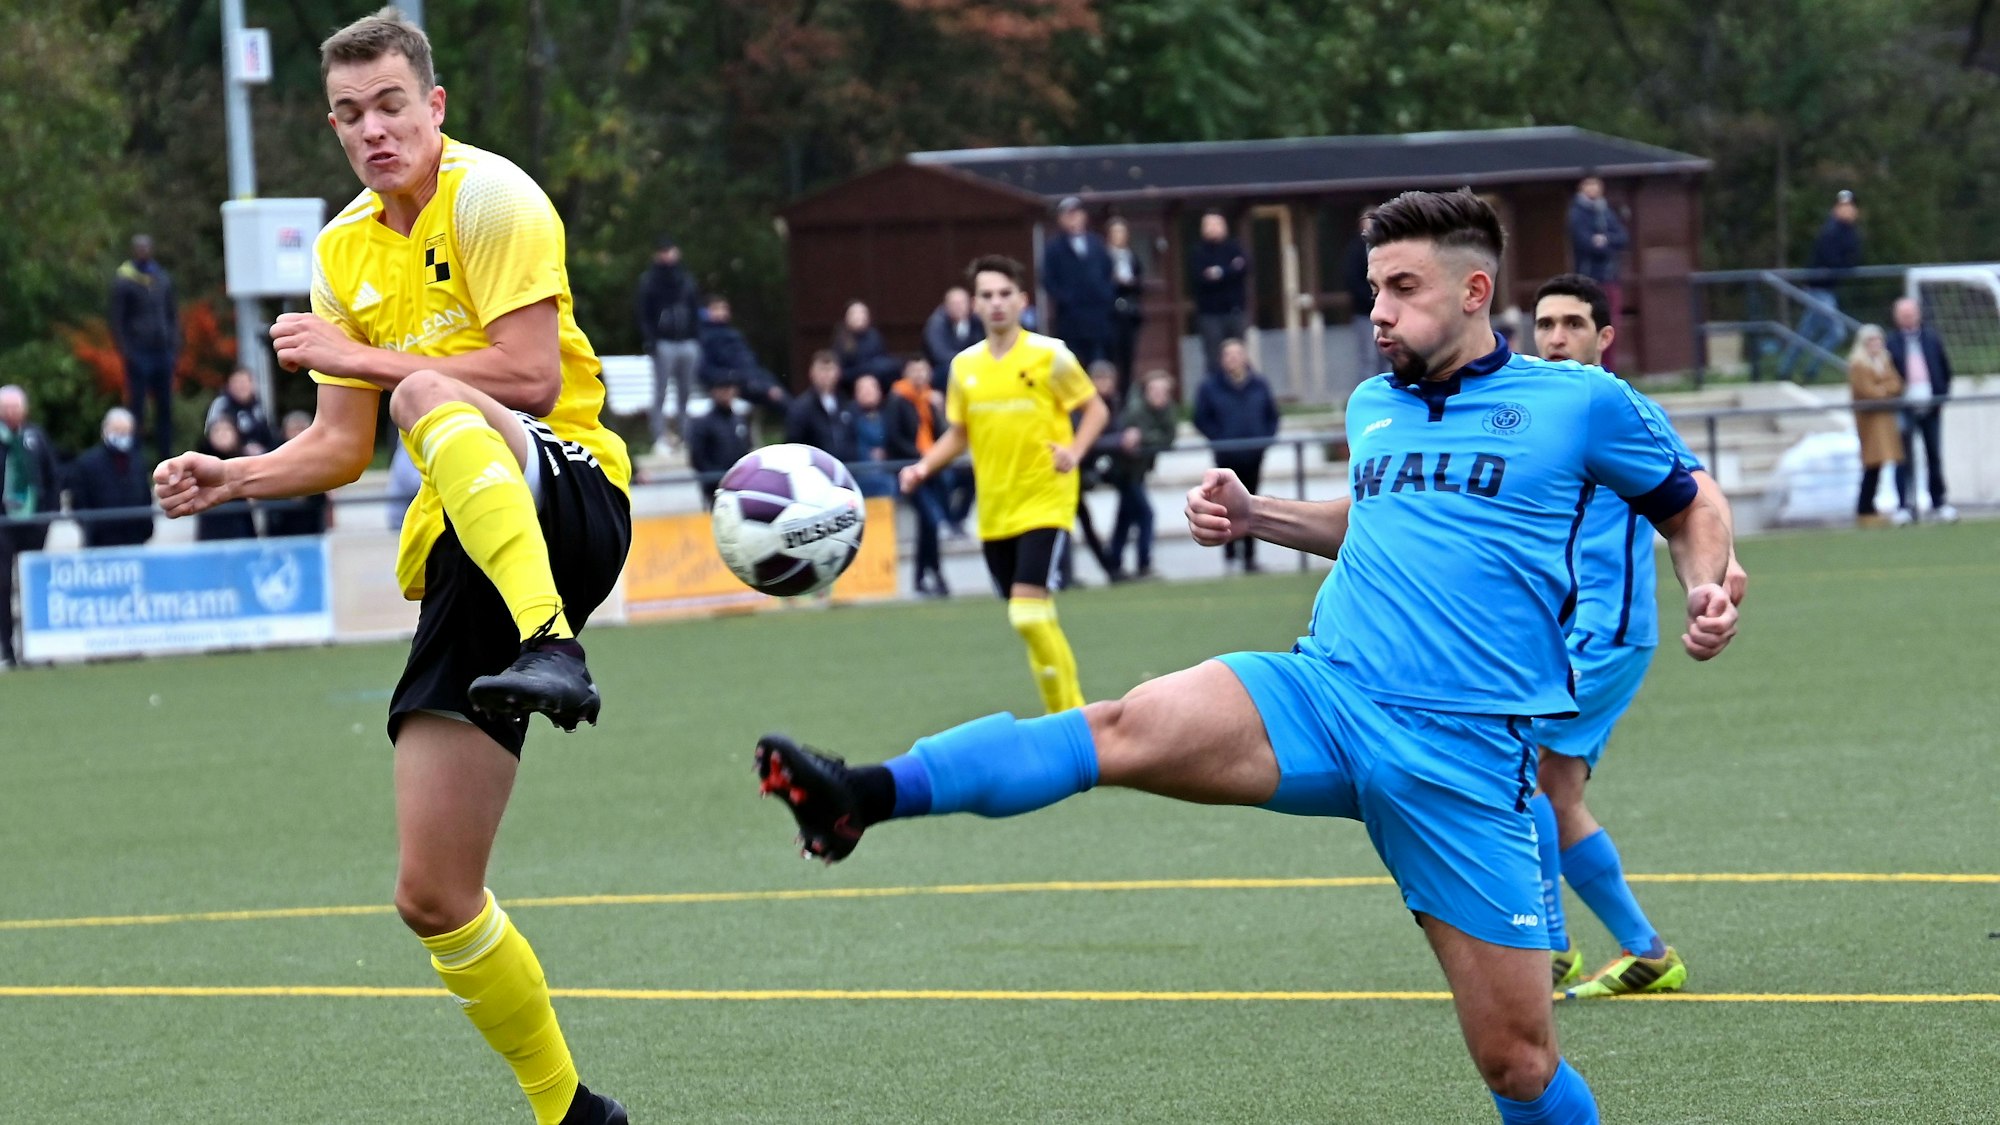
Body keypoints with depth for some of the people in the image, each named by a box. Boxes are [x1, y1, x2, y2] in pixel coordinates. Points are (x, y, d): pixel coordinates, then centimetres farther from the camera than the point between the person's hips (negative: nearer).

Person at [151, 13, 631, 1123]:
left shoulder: (489, 195, -5)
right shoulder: (342, 251, 16)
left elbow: (533, 376, -16)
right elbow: (341, 449, 20)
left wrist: (363, 357, -13)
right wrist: (229, 479, 3)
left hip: (564, 491, -6)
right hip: (462, 554, 6)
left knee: (429, 399, -40)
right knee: (433, 896, -2)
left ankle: (552, 652, -55)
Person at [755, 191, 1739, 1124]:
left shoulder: (1580, 403, 3)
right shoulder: (1374, 406, 17)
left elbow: (1691, 512, 15)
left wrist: (1707, 591, -4)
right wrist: (1257, 516, 21)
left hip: (1464, 760, -3)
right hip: (1321, 699, 3)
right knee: (1132, 727, -26)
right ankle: (868, 795, -40)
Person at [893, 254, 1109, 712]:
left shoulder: (1049, 355, -6)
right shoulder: (965, 365, 8)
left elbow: (1095, 409, 1)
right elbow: (957, 434, 17)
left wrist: (1074, 450, -17)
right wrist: (924, 467, 0)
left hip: (1044, 503, -5)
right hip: (994, 512, 5)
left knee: (1029, 612, -19)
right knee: (1031, 621, 9)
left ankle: (1070, 714, -9)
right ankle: (1066, 712, 22)